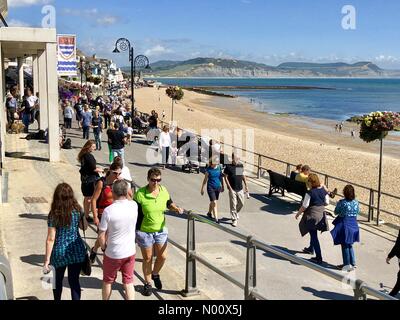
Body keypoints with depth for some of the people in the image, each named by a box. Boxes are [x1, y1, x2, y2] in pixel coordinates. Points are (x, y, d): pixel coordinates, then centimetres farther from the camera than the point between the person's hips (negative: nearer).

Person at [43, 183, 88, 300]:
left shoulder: (54, 215, -17)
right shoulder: (77, 210, -8)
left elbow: (51, 239, -16)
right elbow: (84, 227, 9)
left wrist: (47, 259, -10)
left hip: (60, 252, -2)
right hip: (77, 251, 2)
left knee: (58, 281, 22)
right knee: (74, 281, 12)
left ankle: (57, 299, 41)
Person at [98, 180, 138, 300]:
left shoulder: (108, 210, -23)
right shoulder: (134, 206, -12)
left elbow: (101, 236, -15)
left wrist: (104, 248, 3)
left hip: (113, 254, -3)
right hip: (130, 252, 3)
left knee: (108, 282, 20)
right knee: (129, 282, 15)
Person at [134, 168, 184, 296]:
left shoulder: (164, 191, -5)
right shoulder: (140, 194, -17)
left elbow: (169, 204, 14)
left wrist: (176, 208, -8)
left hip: (160, 230, 4)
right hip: (144, 231, -4)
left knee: (162, 257, 7)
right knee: (147, 258, 9)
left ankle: (155, 274, 38)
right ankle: (148, 283, 28)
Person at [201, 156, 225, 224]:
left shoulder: (219, 168, 1)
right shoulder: (208, 169, -10)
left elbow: (221, 177, 13)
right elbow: (205, 179, -4)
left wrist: (222, 186, 17)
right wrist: (202, 189, -1)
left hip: (218, 187, 5)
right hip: (210, 187, -5)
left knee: (212, 202, 19)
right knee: (214, 203, -11)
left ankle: (209, 213, 45)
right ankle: (216, 219, -9)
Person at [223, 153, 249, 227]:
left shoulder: (241, 166, 6)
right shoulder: (228, 167, -8)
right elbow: (225, 177, -6)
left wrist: (246, 185, 12)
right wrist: (229, 187, -12)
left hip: (240, 189, 5)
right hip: (232, 189, -5)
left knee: (241, 203, 12)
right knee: (233, 205, -3)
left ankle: (236, 213, 38)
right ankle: (234, 220, 6)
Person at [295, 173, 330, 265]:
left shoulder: (310, 193, -20)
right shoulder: (323, 191, -3)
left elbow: (304, 206, -16)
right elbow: (327, 202, 7)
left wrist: (298, 214, -1)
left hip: (312, 215, -7)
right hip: (321, 214, 7)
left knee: (314, 235, -2)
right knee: (314, 233, 27)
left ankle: (319, 258, -3)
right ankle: (311, 249, 47)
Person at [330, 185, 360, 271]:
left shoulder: (342, 202, -18)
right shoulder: (356, 202, -3)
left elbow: (336, 212, -7)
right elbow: (358, 212, 9)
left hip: (344, 224, -5)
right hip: (354, 225, 5)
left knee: (344, 245, 7)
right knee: (350, 245, 20)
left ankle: (347, 264, 12)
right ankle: (353, 263, 24)